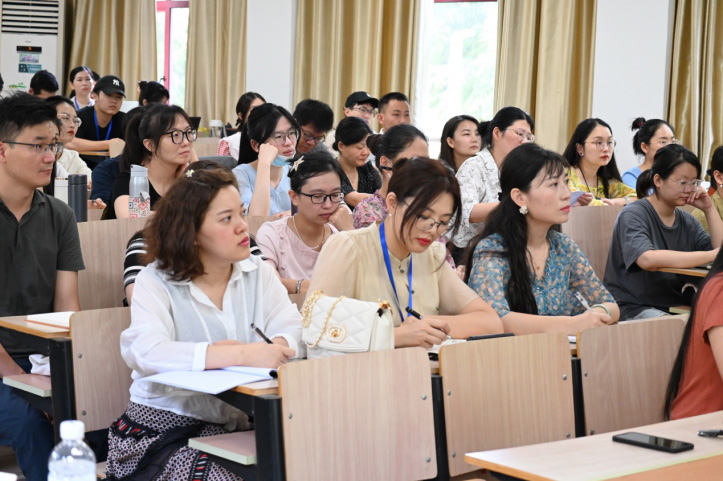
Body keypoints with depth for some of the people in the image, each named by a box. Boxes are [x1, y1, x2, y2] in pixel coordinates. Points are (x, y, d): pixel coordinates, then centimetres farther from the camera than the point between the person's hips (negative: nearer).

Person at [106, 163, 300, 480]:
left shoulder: (258, 273, 8)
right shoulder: (156, 282, -5)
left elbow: (293, 333, -5)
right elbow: (144, 352, -24)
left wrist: (273, 349, -29)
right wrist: (242, 355, -31)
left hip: (235, 426, 4)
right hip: (161, 427, -4)